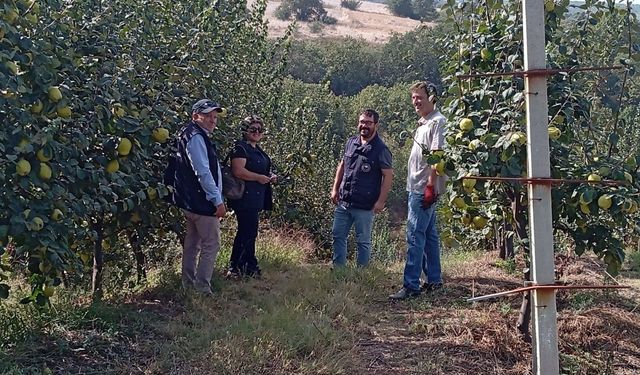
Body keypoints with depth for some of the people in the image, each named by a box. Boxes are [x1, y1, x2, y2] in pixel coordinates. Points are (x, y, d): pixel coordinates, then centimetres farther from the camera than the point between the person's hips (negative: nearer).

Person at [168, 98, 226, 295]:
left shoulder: (197, 136, 16)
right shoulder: (196, 137, -16)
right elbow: (203, 172, -22)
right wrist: (218, 201, -20)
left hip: (191, 202, 11)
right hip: (203, 203, -11)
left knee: (192, 243, 15)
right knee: (211, 244, -5)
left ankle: (188, 285, 22)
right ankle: (202, 288, -3)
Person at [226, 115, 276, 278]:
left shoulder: (258, 150, 19)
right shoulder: (241, 148, -10)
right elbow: (238, 171, -22)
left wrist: (269, 177, 13)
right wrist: (259, 177, -19)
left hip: (256, 198, 10)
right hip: (245, 198, -10)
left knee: (251, 233, 13)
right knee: (246, 232, -9)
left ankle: (250, 266, 19)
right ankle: (234, 268, -2)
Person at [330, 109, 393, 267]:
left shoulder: (381, 150, -11)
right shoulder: (351, 142, 7)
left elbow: (388, 175, -12)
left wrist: (381, 201, -16)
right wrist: (335, 189, 11)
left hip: (364, 206, -6)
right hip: (343, 202, 6)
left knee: (363, 241, 6)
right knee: (338, 236, 11)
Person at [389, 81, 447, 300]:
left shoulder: (436, 122, -12)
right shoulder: (424, 122, 17)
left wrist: (431, 187, -23)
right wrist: (428, 188, 19)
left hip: (424, 189, -10)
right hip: (417, 188, 10)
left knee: (415, 235, -10)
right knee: (429, 234, 14)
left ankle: (411, 286, -9)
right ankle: (434, 280, 22)